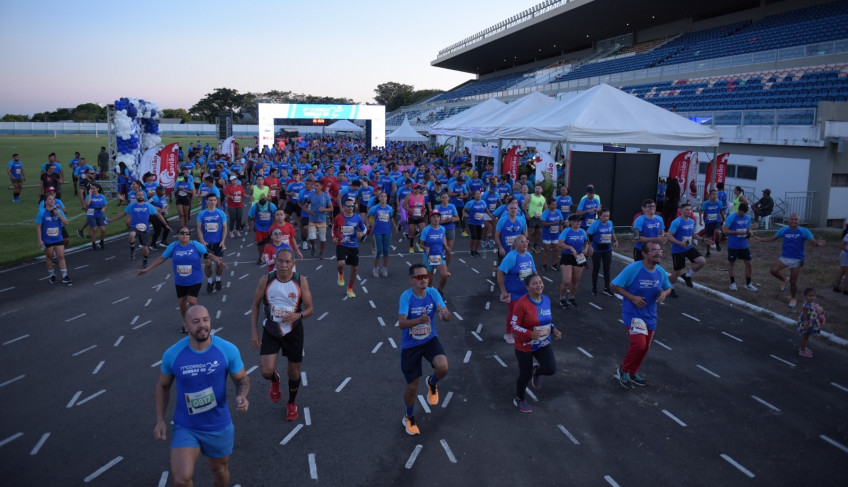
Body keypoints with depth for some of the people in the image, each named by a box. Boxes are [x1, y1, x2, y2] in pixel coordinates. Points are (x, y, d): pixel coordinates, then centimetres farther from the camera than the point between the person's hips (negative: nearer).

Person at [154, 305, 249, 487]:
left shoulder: (228, 350, -16)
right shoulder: (172, 354, -14)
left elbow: (242, 379, -3)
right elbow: (163, 386, 4)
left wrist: (242, 396, -25)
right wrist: (160, 420, 0)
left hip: (219, 426, 1)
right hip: (185, 427, -1)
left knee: (220, 469, 21)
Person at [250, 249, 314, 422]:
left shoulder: (301, 281, -12)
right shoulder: (266, 280, -11)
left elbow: (310, 308, -6)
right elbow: (255, 305, 1)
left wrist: (298, 315, -28)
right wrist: (254, 331, -4)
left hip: (293, 331, 0)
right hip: (271, 331, 0)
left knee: (294, 372, 12)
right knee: (267, 372, -13)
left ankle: (291, 403, 41)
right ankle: (275, 380, 27)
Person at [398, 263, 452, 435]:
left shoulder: (433, 293, -12)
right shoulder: (406, 296, -22)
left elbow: (448, 317, -17)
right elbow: (401, 323, -32)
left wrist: (445, 313, -41)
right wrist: (419, 320, -50)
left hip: (430, 340, 2)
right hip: (410, 346, -2)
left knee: (443, 367, -27)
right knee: (412, 387, 8)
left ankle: (432, 383, 11)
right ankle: (409, 418, 39)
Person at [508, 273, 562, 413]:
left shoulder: (546, 300, -3)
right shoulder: (522, 303, -24)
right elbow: (514, 326, -20)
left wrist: (554, 329, -5)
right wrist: (530, 334, -33)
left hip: (543, 344, 5)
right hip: (525, 347, -5)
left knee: (551, 369, -12)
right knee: (525, 375, 8)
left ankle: (536, 371, 26)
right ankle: (519, 399, 38)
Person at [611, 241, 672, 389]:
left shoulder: (661, 272, -2)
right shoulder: (632, 269, -19)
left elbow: (668, 288, 15)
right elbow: (614, 285, -13)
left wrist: (664, 293, -9)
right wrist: (632, 298, -21)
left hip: (650, 315, 6)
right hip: (632, 314, -6)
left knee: (645, 347, 14)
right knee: (639, 344, -19)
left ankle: (633, 372, 37)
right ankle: (623, 370, 7)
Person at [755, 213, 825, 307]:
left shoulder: (804, 231, -11)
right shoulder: (784, 229, -2)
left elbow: (814, 242, -18)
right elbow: (772, 238, 11)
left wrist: (818, 243, -41)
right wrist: (760, 239, 2)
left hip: (797, 260, -2)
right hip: (784, 257, 2)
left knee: (793, 281, 2)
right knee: (773, 270, -20)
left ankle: (792, 299, 27)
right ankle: (783, 280, 14)